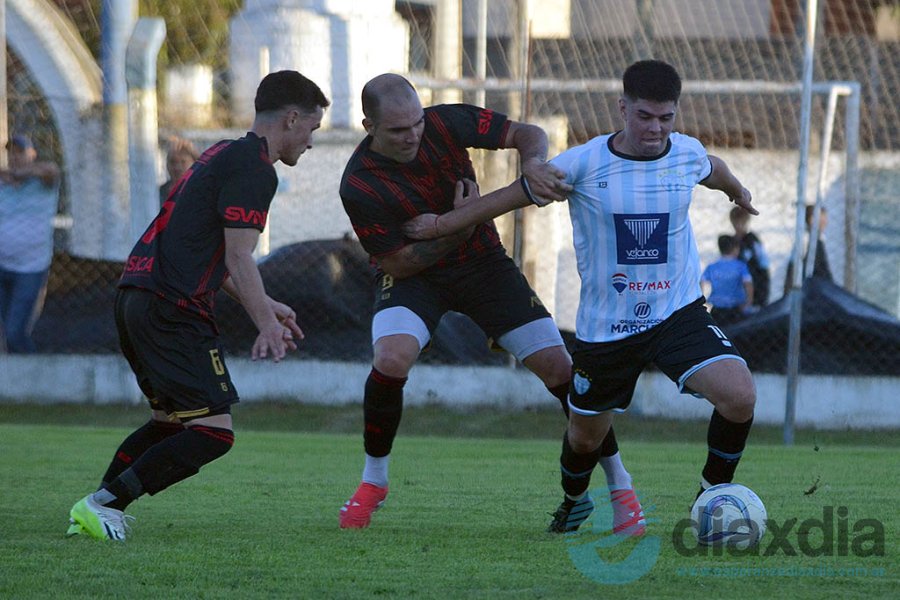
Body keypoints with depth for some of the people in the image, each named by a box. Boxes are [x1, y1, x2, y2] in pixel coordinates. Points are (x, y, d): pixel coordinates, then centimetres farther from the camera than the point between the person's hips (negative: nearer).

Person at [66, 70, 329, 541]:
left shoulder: (224, 154, 22)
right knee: (213, 432, -10)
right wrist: (267, 322, -17)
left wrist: (265, 308, 32)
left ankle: (93, 510, 19)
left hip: (135, 295, 11)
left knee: (171, 421, 23)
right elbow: (237, 259, -16)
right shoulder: (253, 169, -9)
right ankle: (104, 505, -12)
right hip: (173, 309, -11)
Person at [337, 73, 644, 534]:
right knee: (391, 358, -31)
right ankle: (373, 481, -7)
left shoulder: (447, 123, -17)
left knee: (558, 365, -7)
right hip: (413, 277, -2)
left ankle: (619, 483, 8)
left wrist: (533, 164, -32)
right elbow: (396, 264, -19)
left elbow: (527, 134, -8)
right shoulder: (359, 186, -24)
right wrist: (457, 227, -31)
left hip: (483, 263, 2)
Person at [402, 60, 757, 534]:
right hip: (604, 327, -1)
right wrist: (439, 224, 4)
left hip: (679, 312, 1)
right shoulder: (583, 164, -13)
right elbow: (513, 196, -2)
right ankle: (573, 500, 48)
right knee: (584, 435, 13)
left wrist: (737, 192, 43)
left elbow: (713, 170, 21)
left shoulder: (687, 153, -5)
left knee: (739, 397, -23)